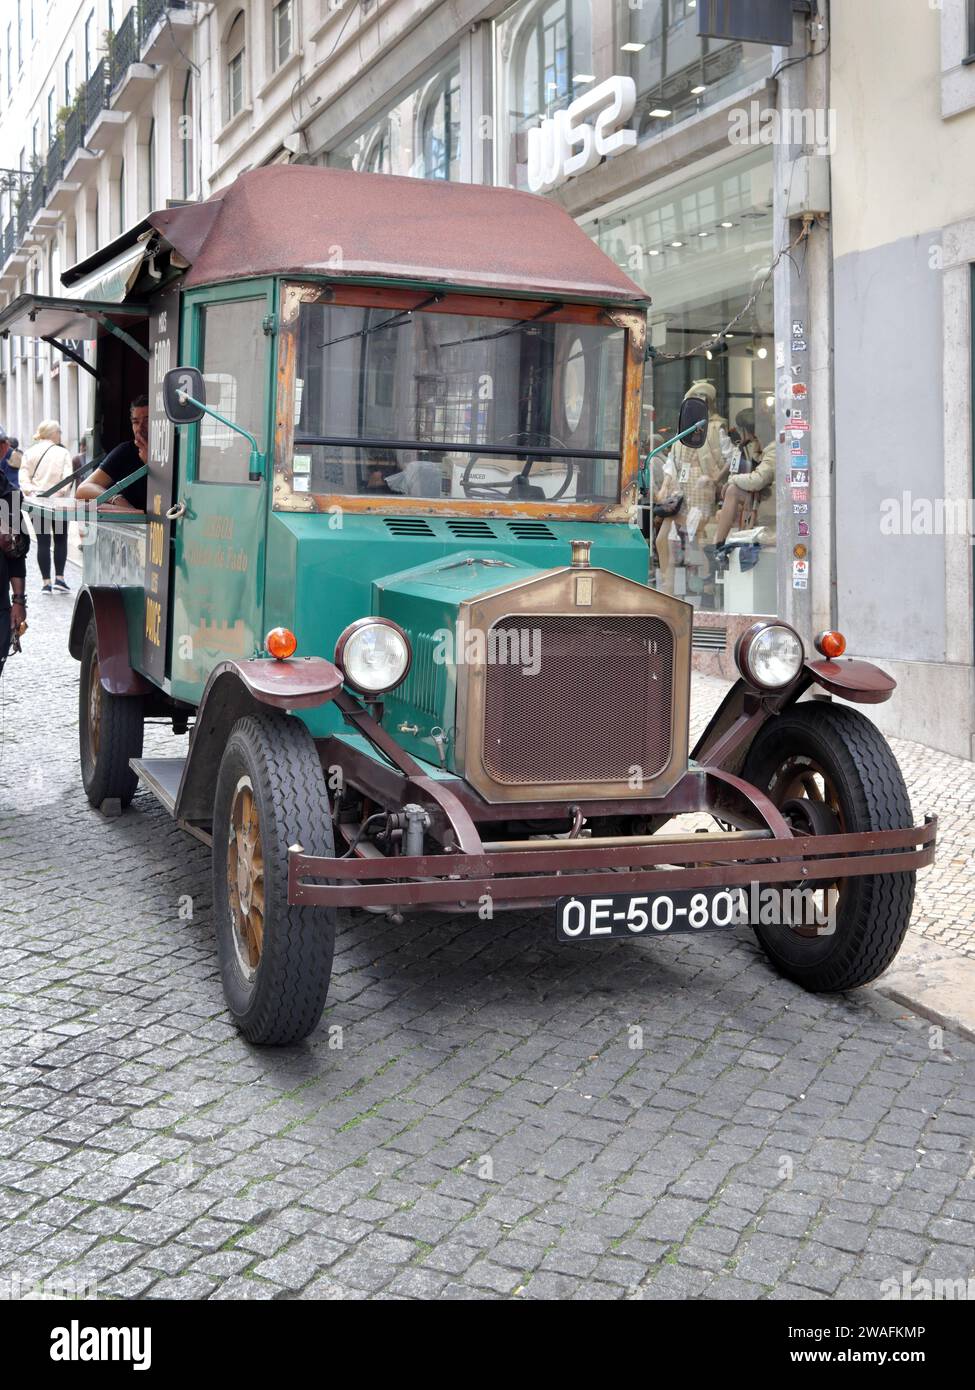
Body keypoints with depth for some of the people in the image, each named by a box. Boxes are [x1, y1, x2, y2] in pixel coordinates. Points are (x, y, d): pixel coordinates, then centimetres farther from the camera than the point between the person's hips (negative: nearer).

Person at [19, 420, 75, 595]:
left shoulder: (30, 453, 3)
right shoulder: (62, 453, -5)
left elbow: (24, 477, -5)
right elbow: (67, 476, -15)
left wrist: (29, 491, -9)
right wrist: (62, 491, -14)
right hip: (58, 502, -2)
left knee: (43, 542, 6)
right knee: (60, 540, 12)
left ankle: (46, 583, 4)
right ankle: (59, 579, 5)